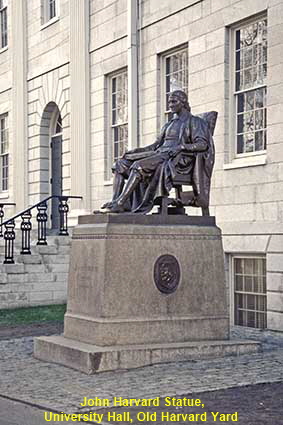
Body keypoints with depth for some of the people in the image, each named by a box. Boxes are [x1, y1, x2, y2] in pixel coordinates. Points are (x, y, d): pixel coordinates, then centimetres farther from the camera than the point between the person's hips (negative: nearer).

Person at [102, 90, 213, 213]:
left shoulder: (194, 122, 6)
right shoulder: (169, 124, 29)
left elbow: (203, 144, -9)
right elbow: (157, 144, 23)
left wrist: (183, 146, -24)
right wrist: (138, 150, 7)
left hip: (177, 159, -8)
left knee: (138, 165, -32)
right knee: (121, 164, -9)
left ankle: (120, 203, -35)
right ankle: (114, 201, -23)